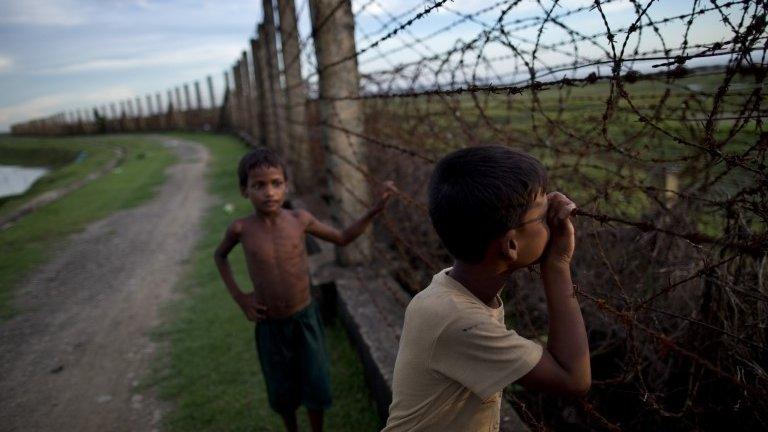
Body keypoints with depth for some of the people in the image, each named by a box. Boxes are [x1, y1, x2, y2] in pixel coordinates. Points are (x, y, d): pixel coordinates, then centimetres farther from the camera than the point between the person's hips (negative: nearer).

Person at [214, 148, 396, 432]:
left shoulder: (300, 219, -12)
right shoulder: (241, 228, -14)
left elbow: (342, 239, 2)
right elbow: (219, 255, 8)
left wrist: (375, 209, -9)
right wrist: (238, 297, 0)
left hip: (305, 318, 0)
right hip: (269, 326, 0)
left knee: (315, 387, 11)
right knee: (282, 392, 18)